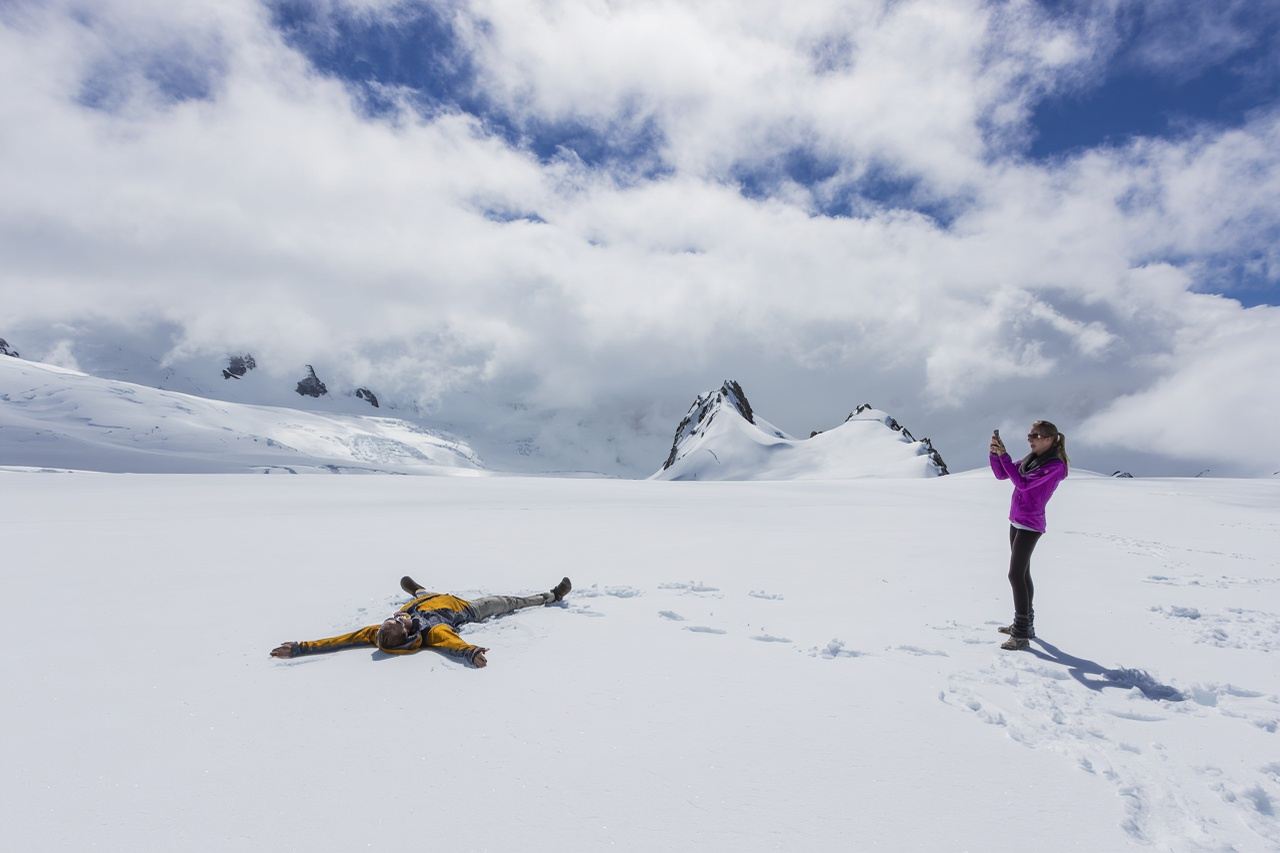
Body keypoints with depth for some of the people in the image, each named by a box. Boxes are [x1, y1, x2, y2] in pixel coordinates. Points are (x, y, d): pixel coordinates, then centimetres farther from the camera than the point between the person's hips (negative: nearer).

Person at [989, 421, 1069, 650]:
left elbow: (1023, 483, -23)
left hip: (1030, 526, -9)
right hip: (1017, 523, 9)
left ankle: (1021, 635, -8)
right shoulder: (1030, 459, 10)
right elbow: (1001, 474, 13)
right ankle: (1025, 624, 27)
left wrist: (1004, 455, -23)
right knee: (1022, 574, 15)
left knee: (1016, 575, -12)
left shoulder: (1055, 465, -16)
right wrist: (995, 453, -3)